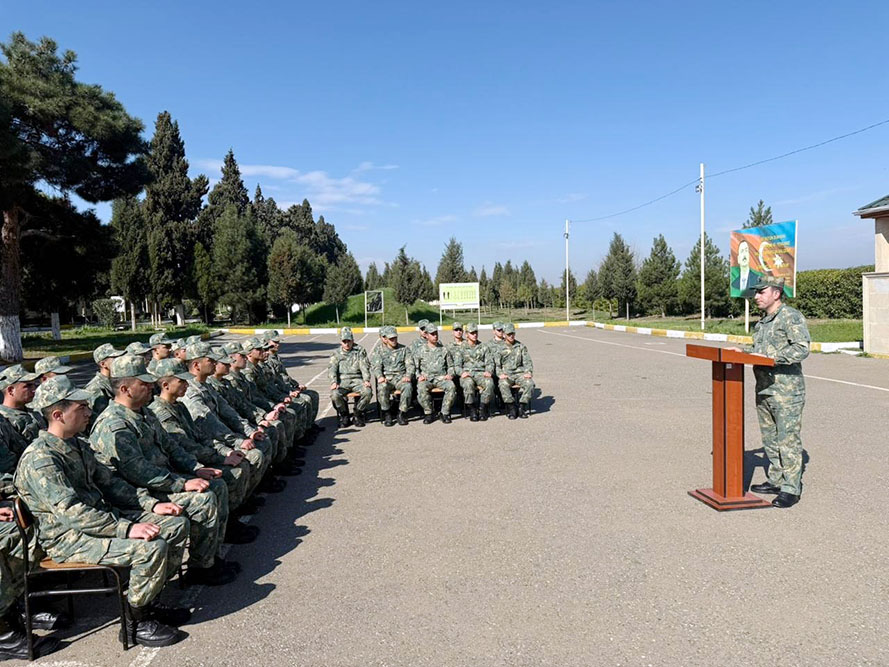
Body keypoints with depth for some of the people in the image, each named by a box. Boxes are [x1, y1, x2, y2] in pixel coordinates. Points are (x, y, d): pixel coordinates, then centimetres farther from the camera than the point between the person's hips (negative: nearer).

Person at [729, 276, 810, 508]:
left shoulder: (791, 317, -10)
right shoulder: (763, 321, 17)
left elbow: (802, 348, -20)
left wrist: (771, 358, -22)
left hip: (787, 391, -9)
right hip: (764, 389, 9)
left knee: (788, 439, -3)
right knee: (769, 438, 15)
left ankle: (791, 488, 4)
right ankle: (776, 480, 26)